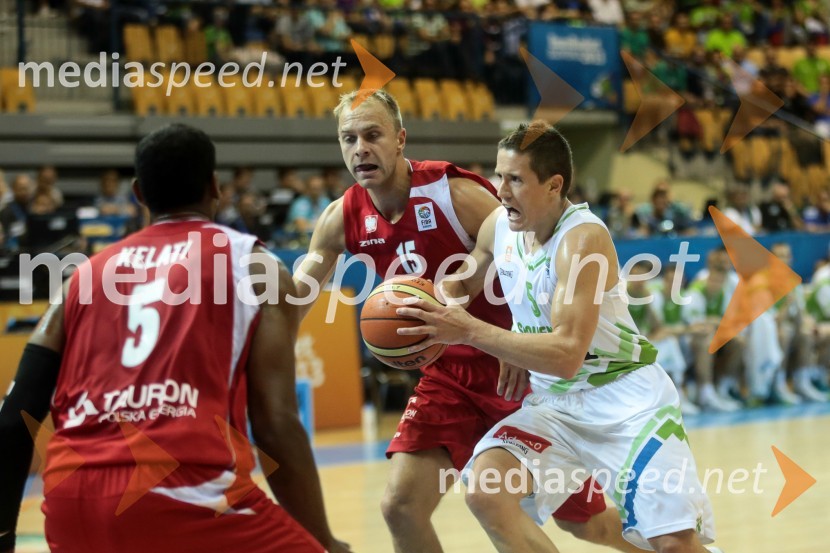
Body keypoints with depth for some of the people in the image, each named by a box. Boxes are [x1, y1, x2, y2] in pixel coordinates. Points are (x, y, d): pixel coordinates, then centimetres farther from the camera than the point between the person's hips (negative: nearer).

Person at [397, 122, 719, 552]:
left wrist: (471, 332, -34)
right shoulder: (499, 225, -3)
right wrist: (435, 319, -7)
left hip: (626, 399, -6)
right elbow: (459, 286, 17)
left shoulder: (584, 239, -24)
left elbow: (567, 355, -32)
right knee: (484, 489, -18)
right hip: (555, 402, 6)